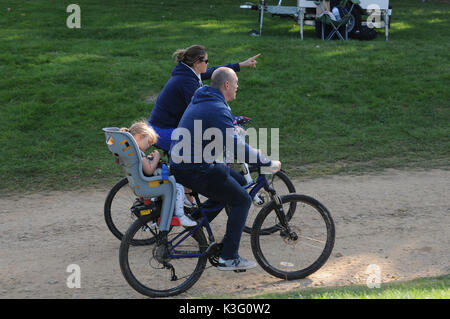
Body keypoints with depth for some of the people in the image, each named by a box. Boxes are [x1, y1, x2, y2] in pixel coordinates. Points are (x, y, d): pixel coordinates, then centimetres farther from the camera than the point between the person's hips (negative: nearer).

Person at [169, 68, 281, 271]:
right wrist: (267, 163, -20)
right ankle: (229, 258, -1)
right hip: (194, 170, -10)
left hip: (180, 162, 10)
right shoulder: (217, 109, -19)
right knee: (242, 200, -2)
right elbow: (236, 146, -26)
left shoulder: (201, 100, 13)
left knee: (238, 181, 21)